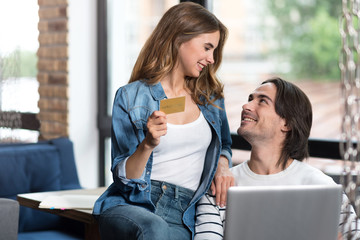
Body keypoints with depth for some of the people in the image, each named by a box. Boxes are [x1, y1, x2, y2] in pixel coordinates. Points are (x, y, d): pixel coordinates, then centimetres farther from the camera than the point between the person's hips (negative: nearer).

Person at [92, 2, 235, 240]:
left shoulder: (211, 96, 14)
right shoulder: (130, 97, 0)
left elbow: (223, 146, 30)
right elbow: (124, 177, -3)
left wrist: (222, 165, 7)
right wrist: (148, 145, -22)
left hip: (181, 219, 2)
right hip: (129, 206, -2)